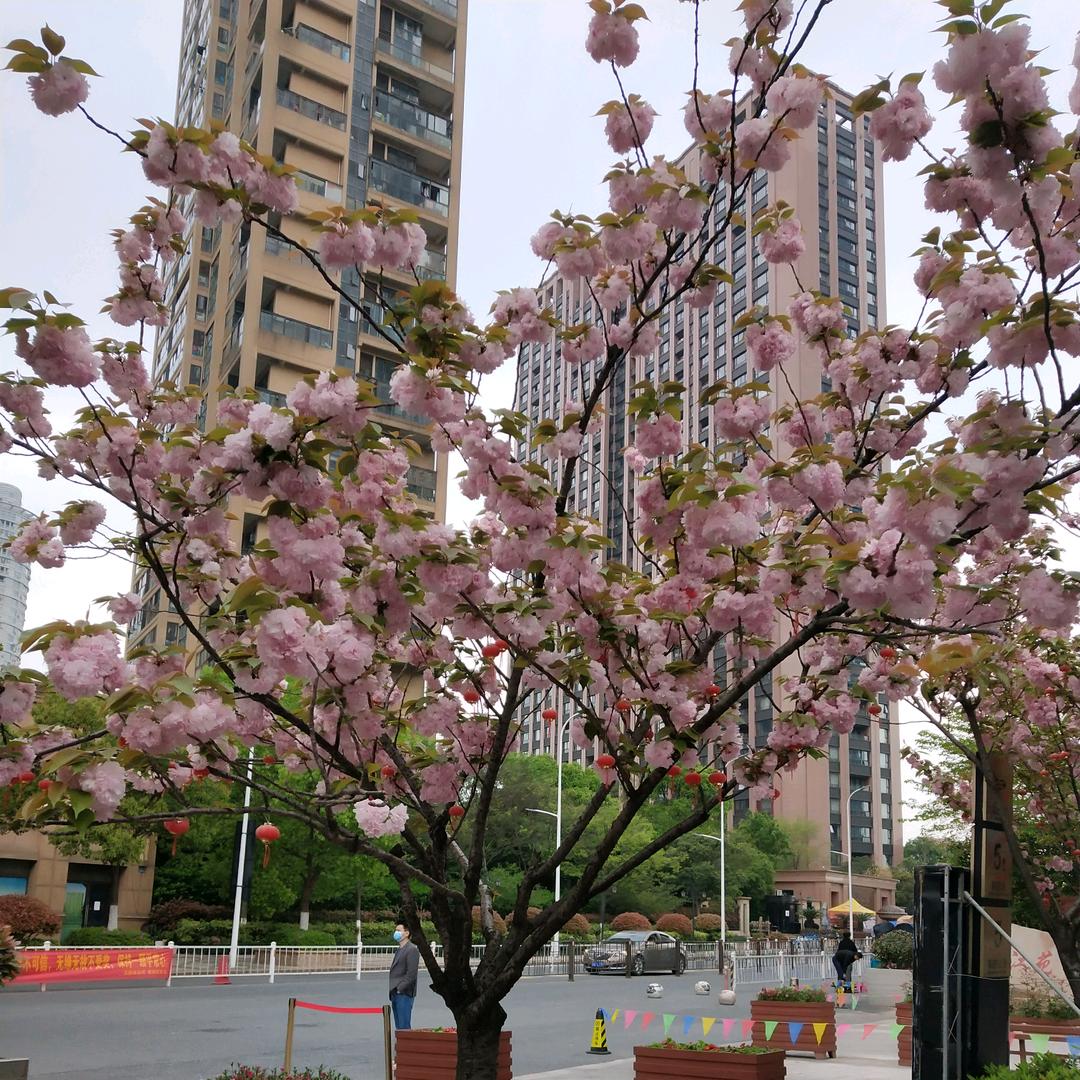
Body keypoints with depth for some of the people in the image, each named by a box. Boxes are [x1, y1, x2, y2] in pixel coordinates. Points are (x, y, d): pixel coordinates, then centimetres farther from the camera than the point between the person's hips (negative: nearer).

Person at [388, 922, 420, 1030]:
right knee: (398, 1026, 12)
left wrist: (400, 988, -17)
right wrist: (392, 990, 11)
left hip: (404, 994, -9)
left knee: (404, 1026, -9)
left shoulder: (412, 950, -10)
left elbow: (411, 973, -16)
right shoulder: (399, 950, 19)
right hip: (396, 994, 9)